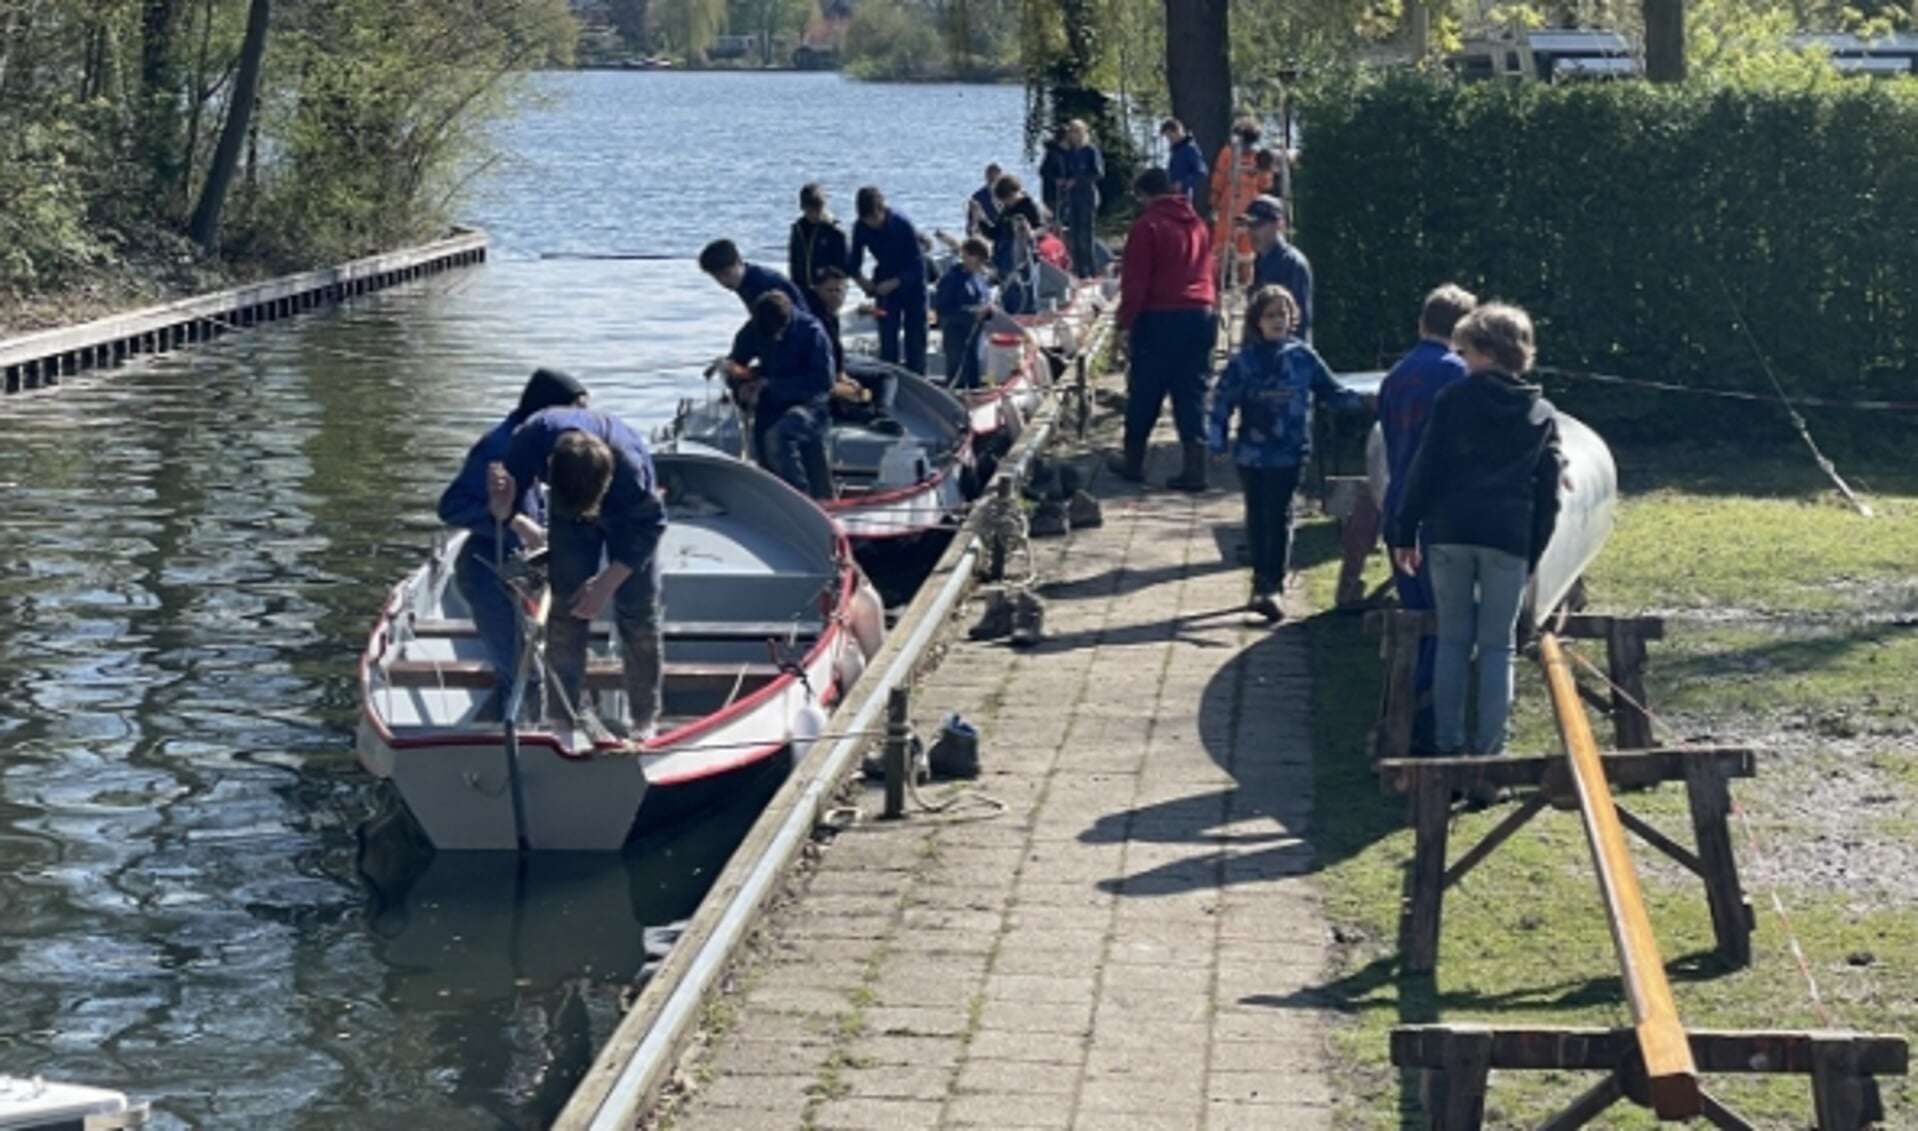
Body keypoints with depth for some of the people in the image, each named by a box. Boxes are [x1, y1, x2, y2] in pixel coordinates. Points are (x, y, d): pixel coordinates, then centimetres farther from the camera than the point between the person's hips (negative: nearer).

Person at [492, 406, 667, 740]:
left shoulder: (630, 466, -43)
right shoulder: (531, 439, -38)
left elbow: (649, 527, -24)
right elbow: (505, 511, -24)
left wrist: (608, 582, -29)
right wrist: (502, 506, -48)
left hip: (628, 515, -2)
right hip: (568, 510, 2)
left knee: (637, 615, -4)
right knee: (565, 611, -1)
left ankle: (644, 718, 8)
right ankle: (565, 709, 10)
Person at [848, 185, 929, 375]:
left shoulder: (902, 224, -25)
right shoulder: (861, 228, -13)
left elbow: (917, 265, -21)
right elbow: (854, 260, -1)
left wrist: (895, 283, -32)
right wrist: (860, 278, -21)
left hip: (911, 281, -3)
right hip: (885, 283, 3)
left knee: (915, 335, -2)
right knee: (887, 337, -1)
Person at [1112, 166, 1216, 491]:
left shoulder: (1147, 225, -8)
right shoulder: (1197, 225, 12)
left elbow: (1135, 281, -10)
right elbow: (1207, 275, 15)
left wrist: (1126, 322, -5)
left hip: (1160, 318, -5)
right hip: (1201, 316, 5)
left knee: (1144, 394, 8)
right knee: (1191, 395, 6)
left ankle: (1133, 461, 20)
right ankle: (1195, 468, 0)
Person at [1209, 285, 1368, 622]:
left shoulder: (1302, 357, 2)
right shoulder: (1244, 361, -1)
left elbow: (1330, 390, 11)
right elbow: (1223, 399, 0)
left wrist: (1359, 400, -1)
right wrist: (1216, 439, -6)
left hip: (1289, 453, -1)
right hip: (1251, 452, 1)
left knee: (1279, 518, -5)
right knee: (1257, 517, 10)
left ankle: (1271, 586, -7)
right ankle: (1262, 579, 22)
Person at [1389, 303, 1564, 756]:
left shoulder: (1453, 399, 3)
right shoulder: (1542, 414, 10)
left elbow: (1424, 470, 0)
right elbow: (1548, 496, 9)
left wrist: (1405, 532, 5)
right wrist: (1533, 557, 13)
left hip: (1448, 533, 0)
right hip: (1509, 539, 1)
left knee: (1453, 640, 9)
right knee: (1497, 646, 5)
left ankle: (1448, 743, 10)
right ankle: (1488, 749, 2)